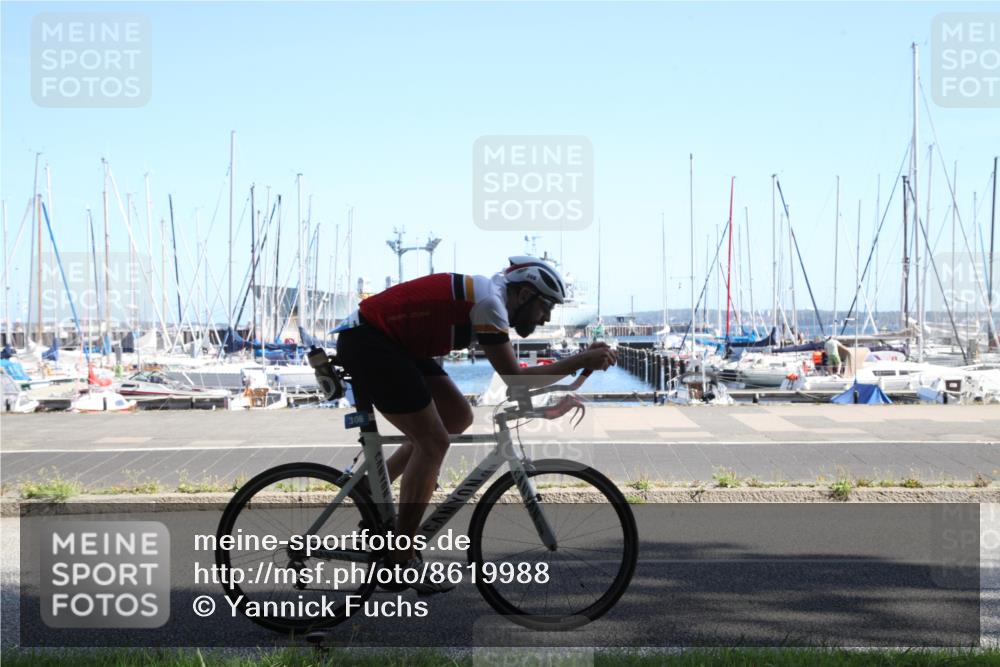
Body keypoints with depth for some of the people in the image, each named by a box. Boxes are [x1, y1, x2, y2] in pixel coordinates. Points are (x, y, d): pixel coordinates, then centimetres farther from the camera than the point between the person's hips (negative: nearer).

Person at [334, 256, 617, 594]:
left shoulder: (488, 296, 11)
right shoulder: (489, 301, -18)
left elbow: (511, 373, 14)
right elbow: (515, 378, -19)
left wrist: (580, 360, 8)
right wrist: (581, 361, -15)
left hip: (392, 344, 10)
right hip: (365, 342, -10)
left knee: (458, 417, 11)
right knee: (434, 442, -8)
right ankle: (401, 561, -1)